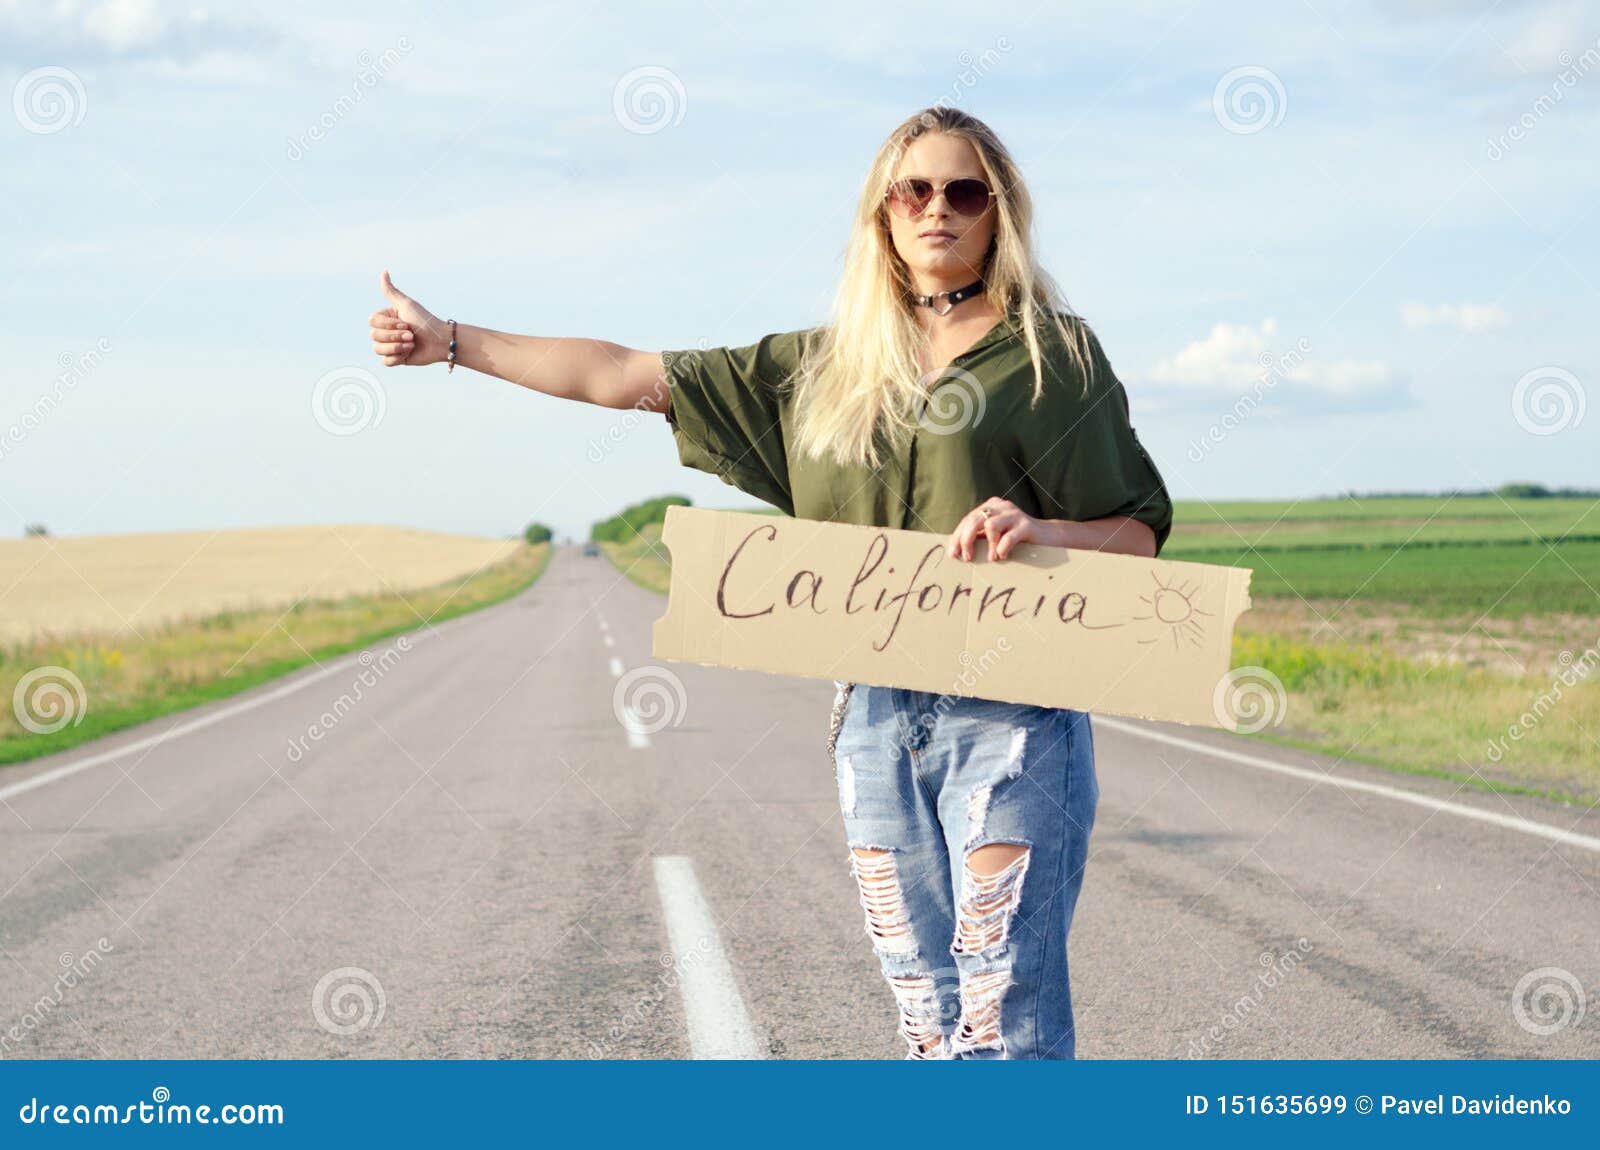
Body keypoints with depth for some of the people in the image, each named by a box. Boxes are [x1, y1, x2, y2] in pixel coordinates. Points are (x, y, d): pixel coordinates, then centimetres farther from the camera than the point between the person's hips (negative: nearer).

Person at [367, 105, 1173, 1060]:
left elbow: (1140, 535, 3)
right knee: (930, 1020, 5)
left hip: (1011, 717, -4)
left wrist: (1042, 531, -18)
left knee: (1009, 1017, -10)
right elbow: (630, 377, 19)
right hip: (875, 716, 4)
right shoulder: (821, 369, 16)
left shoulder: (1053, 352, 4)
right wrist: (452, 341, 21)